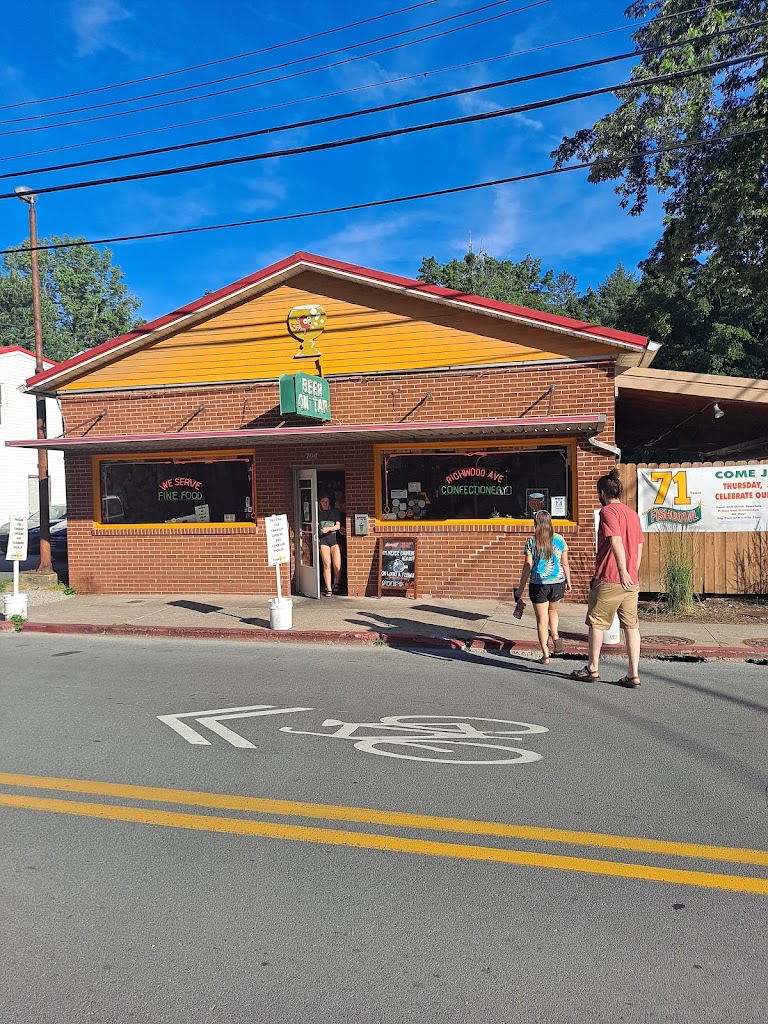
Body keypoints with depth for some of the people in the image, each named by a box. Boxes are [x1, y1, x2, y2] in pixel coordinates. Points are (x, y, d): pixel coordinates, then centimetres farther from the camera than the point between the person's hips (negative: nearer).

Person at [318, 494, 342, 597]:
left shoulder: (335, 511, 10)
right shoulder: (318, 513, 12)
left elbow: (338, 526, 2)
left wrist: (328, 529, -12)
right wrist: (317, 528, -3)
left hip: (334, 539, 0)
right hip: (323, 539, 0)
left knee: (337, 565, -7)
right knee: (327, 565, -6)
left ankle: (336, 583, 21)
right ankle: (328, 589, 0)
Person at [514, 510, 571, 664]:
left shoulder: (531, 541, -6)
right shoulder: (559, 539, 0)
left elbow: (528, 566, -7)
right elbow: (565, 564, 4)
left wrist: (520, 588, 0)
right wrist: (568, 581, 18)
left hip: (538, 584, -2)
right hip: (558, 582, 3)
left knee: (542, 620, 6)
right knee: (552, 610, 29)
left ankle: (545, 655, 8)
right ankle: (555, 636, 7)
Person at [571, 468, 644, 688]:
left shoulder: (608, 511, -9)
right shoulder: (632, 513, 15)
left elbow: (616, 541, -22)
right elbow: (639, 547, 17)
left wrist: (623, 571, -28)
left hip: (609, 580, -7)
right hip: (631, 581, 7)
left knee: (597, 622, 7)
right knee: (631, 625, 6)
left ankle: (592, 669, 16)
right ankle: (633, 674, 6)